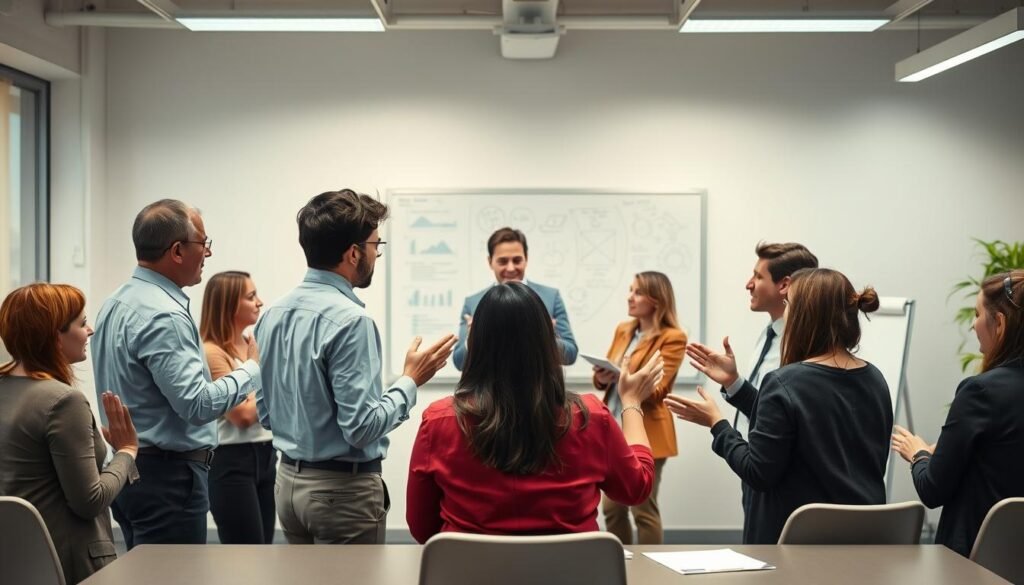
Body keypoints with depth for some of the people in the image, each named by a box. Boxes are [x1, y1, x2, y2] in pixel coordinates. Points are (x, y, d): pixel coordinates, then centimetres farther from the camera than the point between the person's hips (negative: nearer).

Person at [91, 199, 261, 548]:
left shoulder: (116, 303, 11)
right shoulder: (162, 315, -20)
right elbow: (197, 404, -24)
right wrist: (252, 370, -11)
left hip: (127, 467, 10)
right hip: (167, 476, -10)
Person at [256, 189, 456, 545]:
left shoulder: (274, 314, 4)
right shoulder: (349, 320, -21)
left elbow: (265, 412, 12)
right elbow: (361, 427, -22)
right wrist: (411, 381, -10)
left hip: (289, 481, 8)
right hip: (343, 489, -8)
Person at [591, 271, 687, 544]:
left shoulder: (672, 337, -7)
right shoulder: (623, 330, 14)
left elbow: (656, 390, -13)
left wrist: (622, 375, -28)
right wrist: (603, 378, -9)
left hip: (644, 433, -7)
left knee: (643, 509, -3)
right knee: (612, 507, 10)